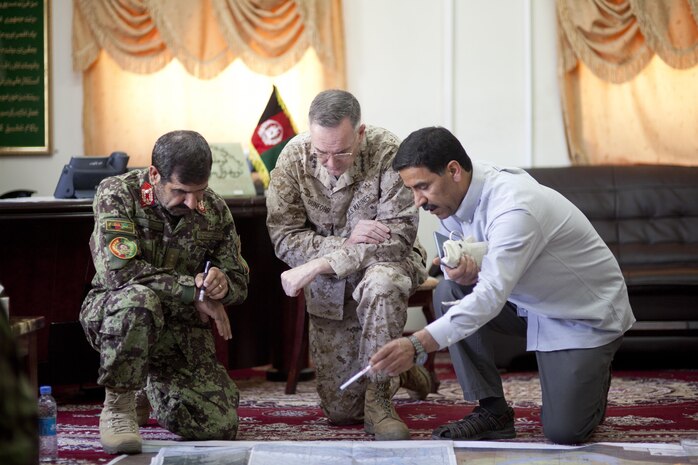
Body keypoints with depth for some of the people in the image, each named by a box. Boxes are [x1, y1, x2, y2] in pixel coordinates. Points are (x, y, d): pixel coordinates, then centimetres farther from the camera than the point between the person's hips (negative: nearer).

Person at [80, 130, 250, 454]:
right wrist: (194, 289, -23)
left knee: (220, 426, -12)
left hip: (181, 328, 4)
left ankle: (156, 388, 23)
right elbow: (117, 270, -27)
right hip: (112, 314, -4)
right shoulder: (117, 193, -14)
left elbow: (239, 282, 7)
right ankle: (117, 405, -18)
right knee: (139, 299, -41)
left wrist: (223, 284, -20)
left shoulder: (215, 210, 0)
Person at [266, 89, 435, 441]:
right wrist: (344, 243, -31)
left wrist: (318, 264, -32)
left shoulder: (387, 152, -24)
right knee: (341, 411, 4)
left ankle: (378, 399, -25)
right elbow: (283, 237, -14)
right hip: (328, 291, 3)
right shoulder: (294, 157, -16)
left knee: (383, 282, -42)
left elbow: (400, 234, -28)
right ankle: (399, 371, 36)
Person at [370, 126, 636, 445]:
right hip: (529, 301, 7)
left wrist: (417, 345, -53)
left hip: (587, 314, -7)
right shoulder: (454, 194, -8)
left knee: (563, 431, -16)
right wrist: (461, 274, -25)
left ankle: (592, 379, 18)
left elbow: (490, 297, -42)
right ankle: (491, 410, -6)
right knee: (448, 294, -16)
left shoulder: (515, 208, -34)